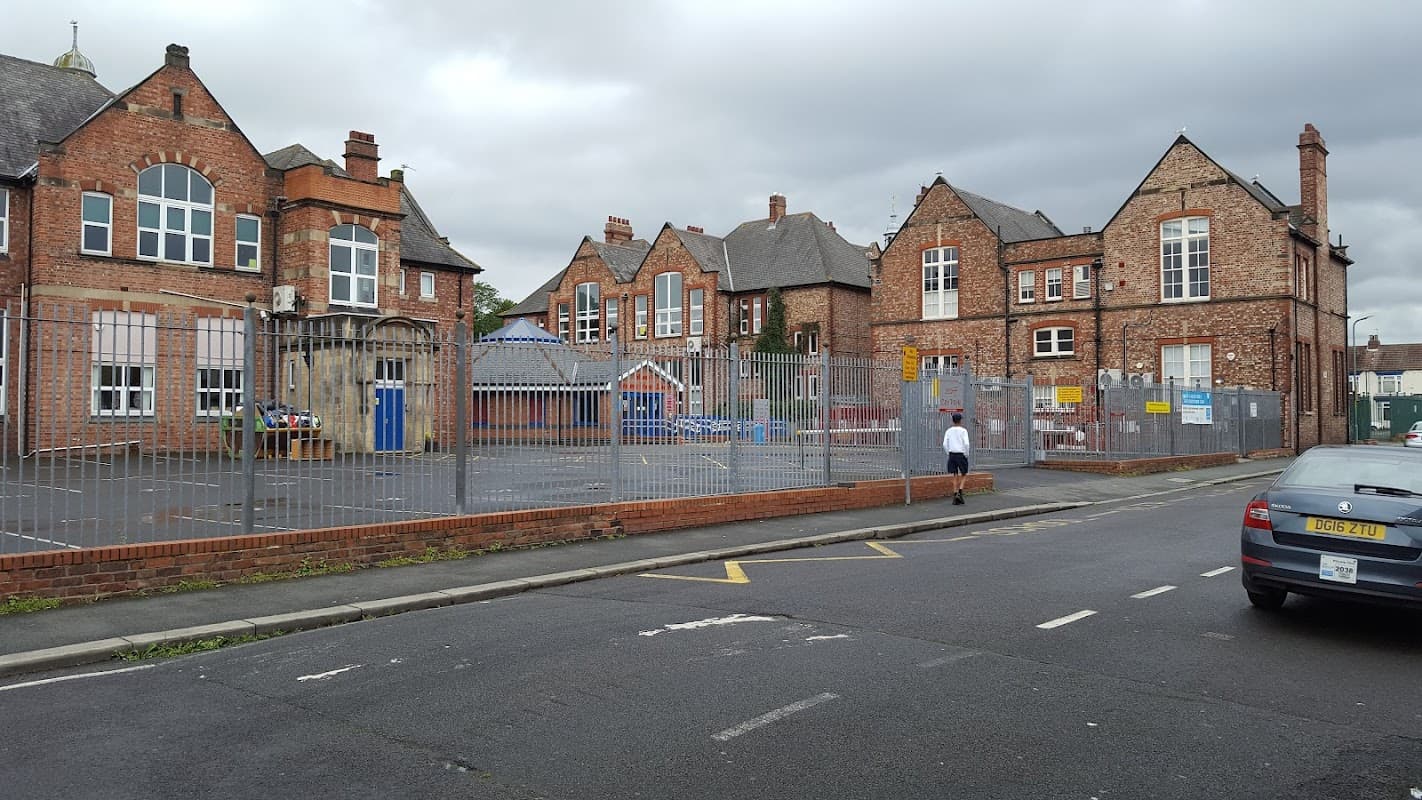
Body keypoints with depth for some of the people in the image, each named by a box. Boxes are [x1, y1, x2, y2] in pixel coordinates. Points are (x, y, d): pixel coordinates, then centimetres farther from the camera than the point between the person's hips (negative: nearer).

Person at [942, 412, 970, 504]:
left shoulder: (948, 431, 6)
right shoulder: (963, 430, -4)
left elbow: (945, 444, 0)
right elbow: (966, 444, -14)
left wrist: (949, 454, 9)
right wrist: (966, 455, -3)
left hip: (952, 455, 3)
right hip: (961, 454, -3)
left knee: (955, 476, 8)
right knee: (964, 475, 10)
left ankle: (955, 496, 4)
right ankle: (960, 493, -8)